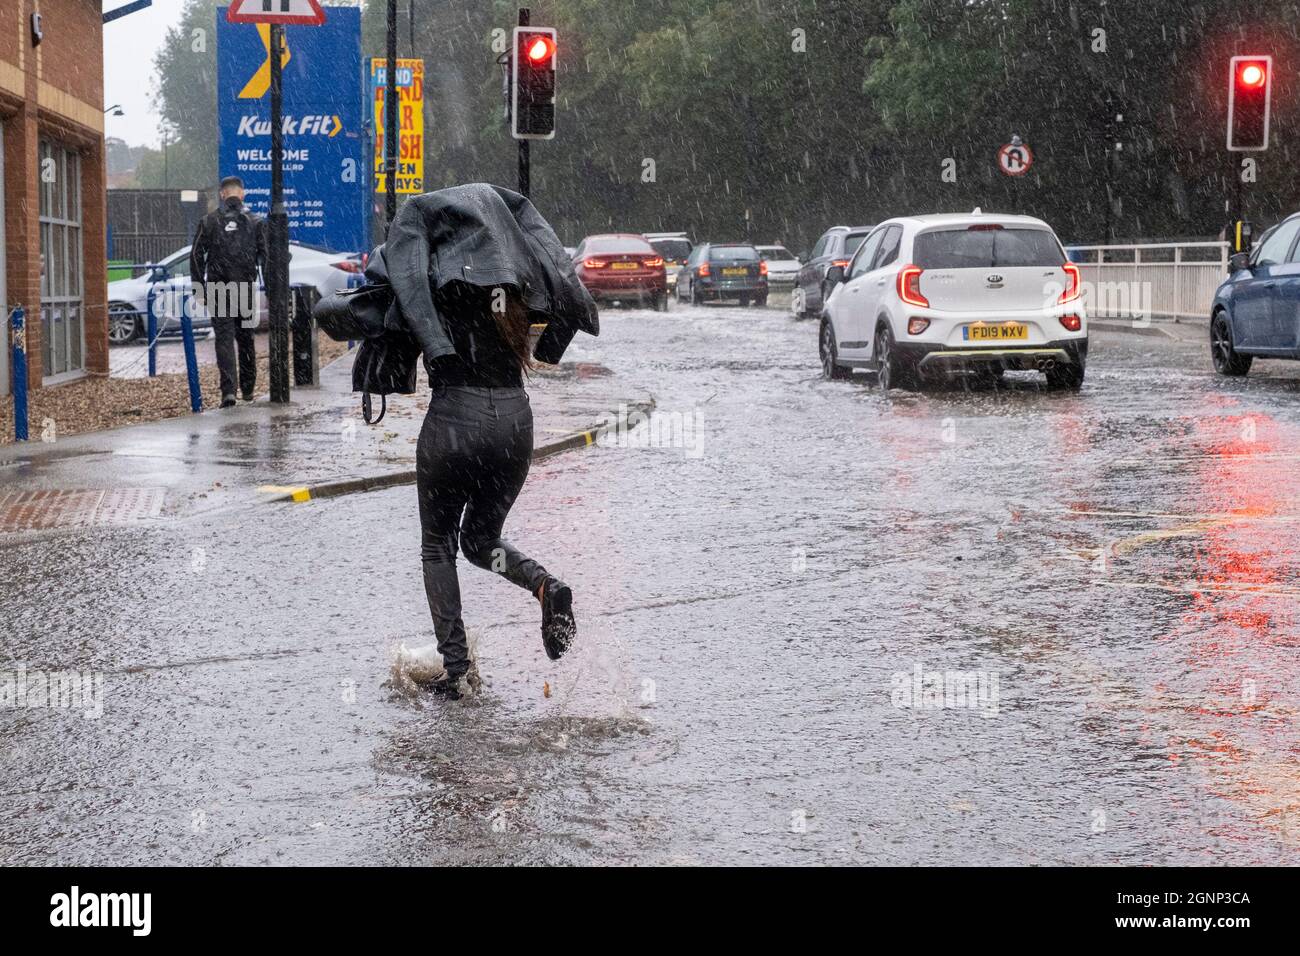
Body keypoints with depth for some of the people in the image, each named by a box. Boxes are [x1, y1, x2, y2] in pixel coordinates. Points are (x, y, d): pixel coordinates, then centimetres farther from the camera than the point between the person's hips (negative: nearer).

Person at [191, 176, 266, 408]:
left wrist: (199, 288, 6)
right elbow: (265, 256, 0)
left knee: (224, 338, -3)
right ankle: (248, 389, 23)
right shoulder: (255, 222, 2)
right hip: (246, 290, 1)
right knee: (246, 339, 15)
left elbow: (196, 256, 1)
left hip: (218, 291, -1)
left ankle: (228, 390, -17)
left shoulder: (208, 221, 2)